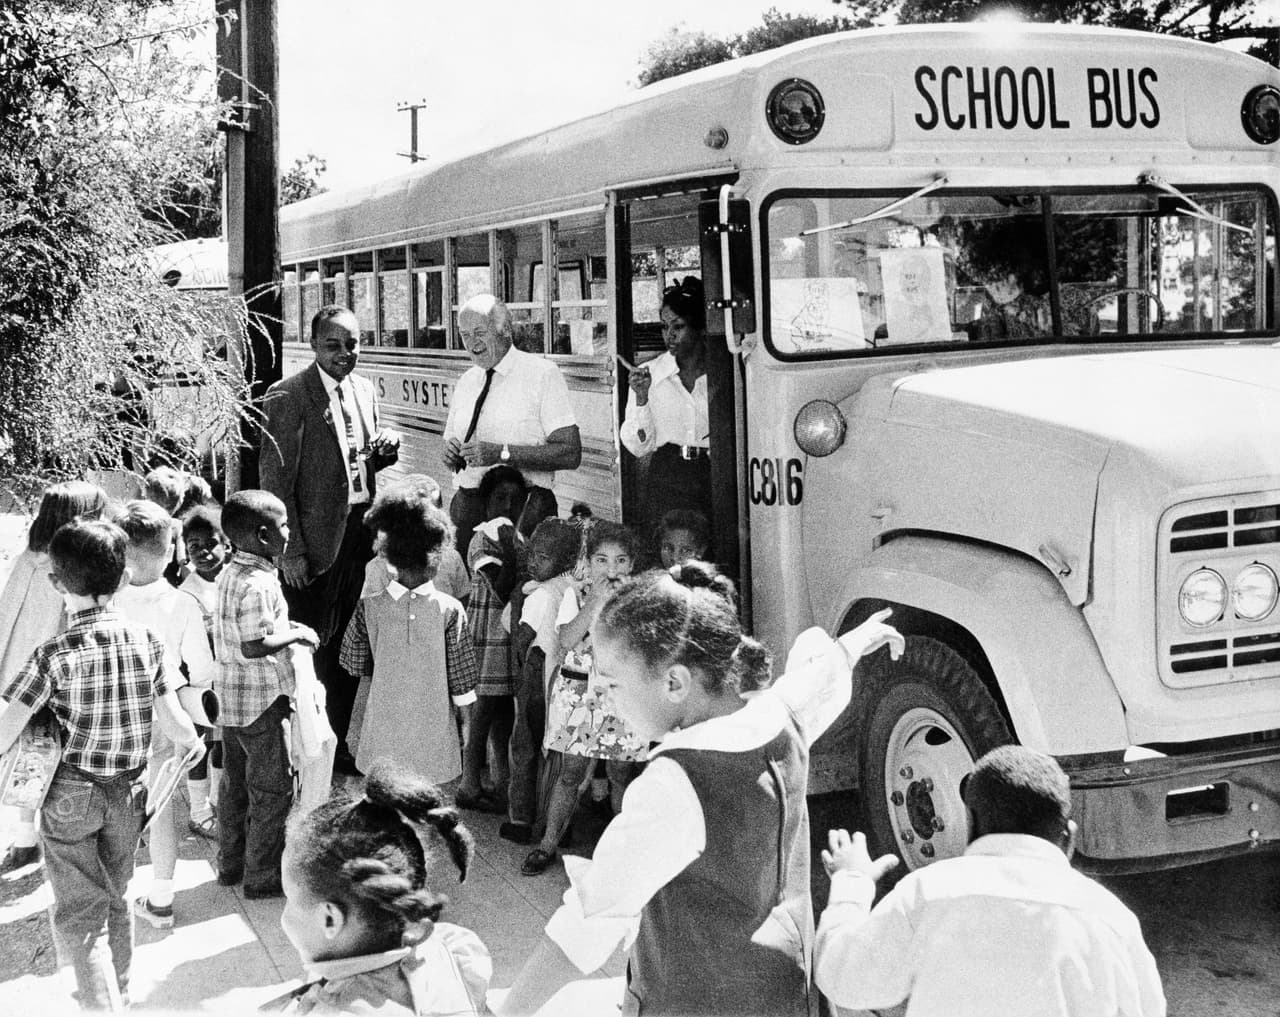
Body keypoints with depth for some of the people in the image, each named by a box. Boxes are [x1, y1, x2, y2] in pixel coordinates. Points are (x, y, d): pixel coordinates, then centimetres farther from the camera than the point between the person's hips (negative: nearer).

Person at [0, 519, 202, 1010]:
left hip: (69, 796, -4)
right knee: (115, 900, 23)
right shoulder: (147, 640, -8)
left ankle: (103, 1005, -6)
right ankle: (118, 996, 38)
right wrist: (195, 743, 18)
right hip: (127, 792, 4)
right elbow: (176, 726, -3)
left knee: (80, 913, 5)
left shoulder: (54, 656, -18)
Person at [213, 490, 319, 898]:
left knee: (235, 782, 19)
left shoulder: (229, 574, 6)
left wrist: (284, 627, 10)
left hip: (230, 697, 9)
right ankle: (262, 876, 11)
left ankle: (231, 863, 31)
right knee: (272, 788, 3)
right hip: (261, 700, -9)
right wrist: (296, 634, -16)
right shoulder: (258, 585, -24)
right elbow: (254, 646, -28)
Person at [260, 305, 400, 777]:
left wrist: (386, 446, -2)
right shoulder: (287, 397, -12)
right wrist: (290, 552, -15)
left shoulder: (364, 388, 10)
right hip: (317, 539, -7)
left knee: (349, 648, 14)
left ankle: (342, 746, 25)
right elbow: (275, 480, -12)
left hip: (360, 530, 7)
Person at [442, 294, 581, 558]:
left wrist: (501, 453, -17)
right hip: (465, 506, 5)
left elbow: (570, 454, -11)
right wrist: (451, 454, -1)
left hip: (523, 509, -5)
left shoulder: (542, 374, -3)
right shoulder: (466, 382, 15)